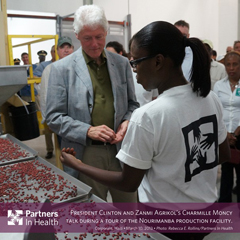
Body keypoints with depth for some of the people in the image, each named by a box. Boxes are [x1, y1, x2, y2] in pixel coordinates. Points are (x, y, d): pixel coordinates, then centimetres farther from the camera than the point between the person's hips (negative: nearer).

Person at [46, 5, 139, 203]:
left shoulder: (122, 64, 5)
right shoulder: (62, 68, -4)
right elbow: (54, 117, -5)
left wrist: (127, 121, -8)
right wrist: (88, 130, -18)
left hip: (121, 149, 3)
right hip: (85, 154, -2)